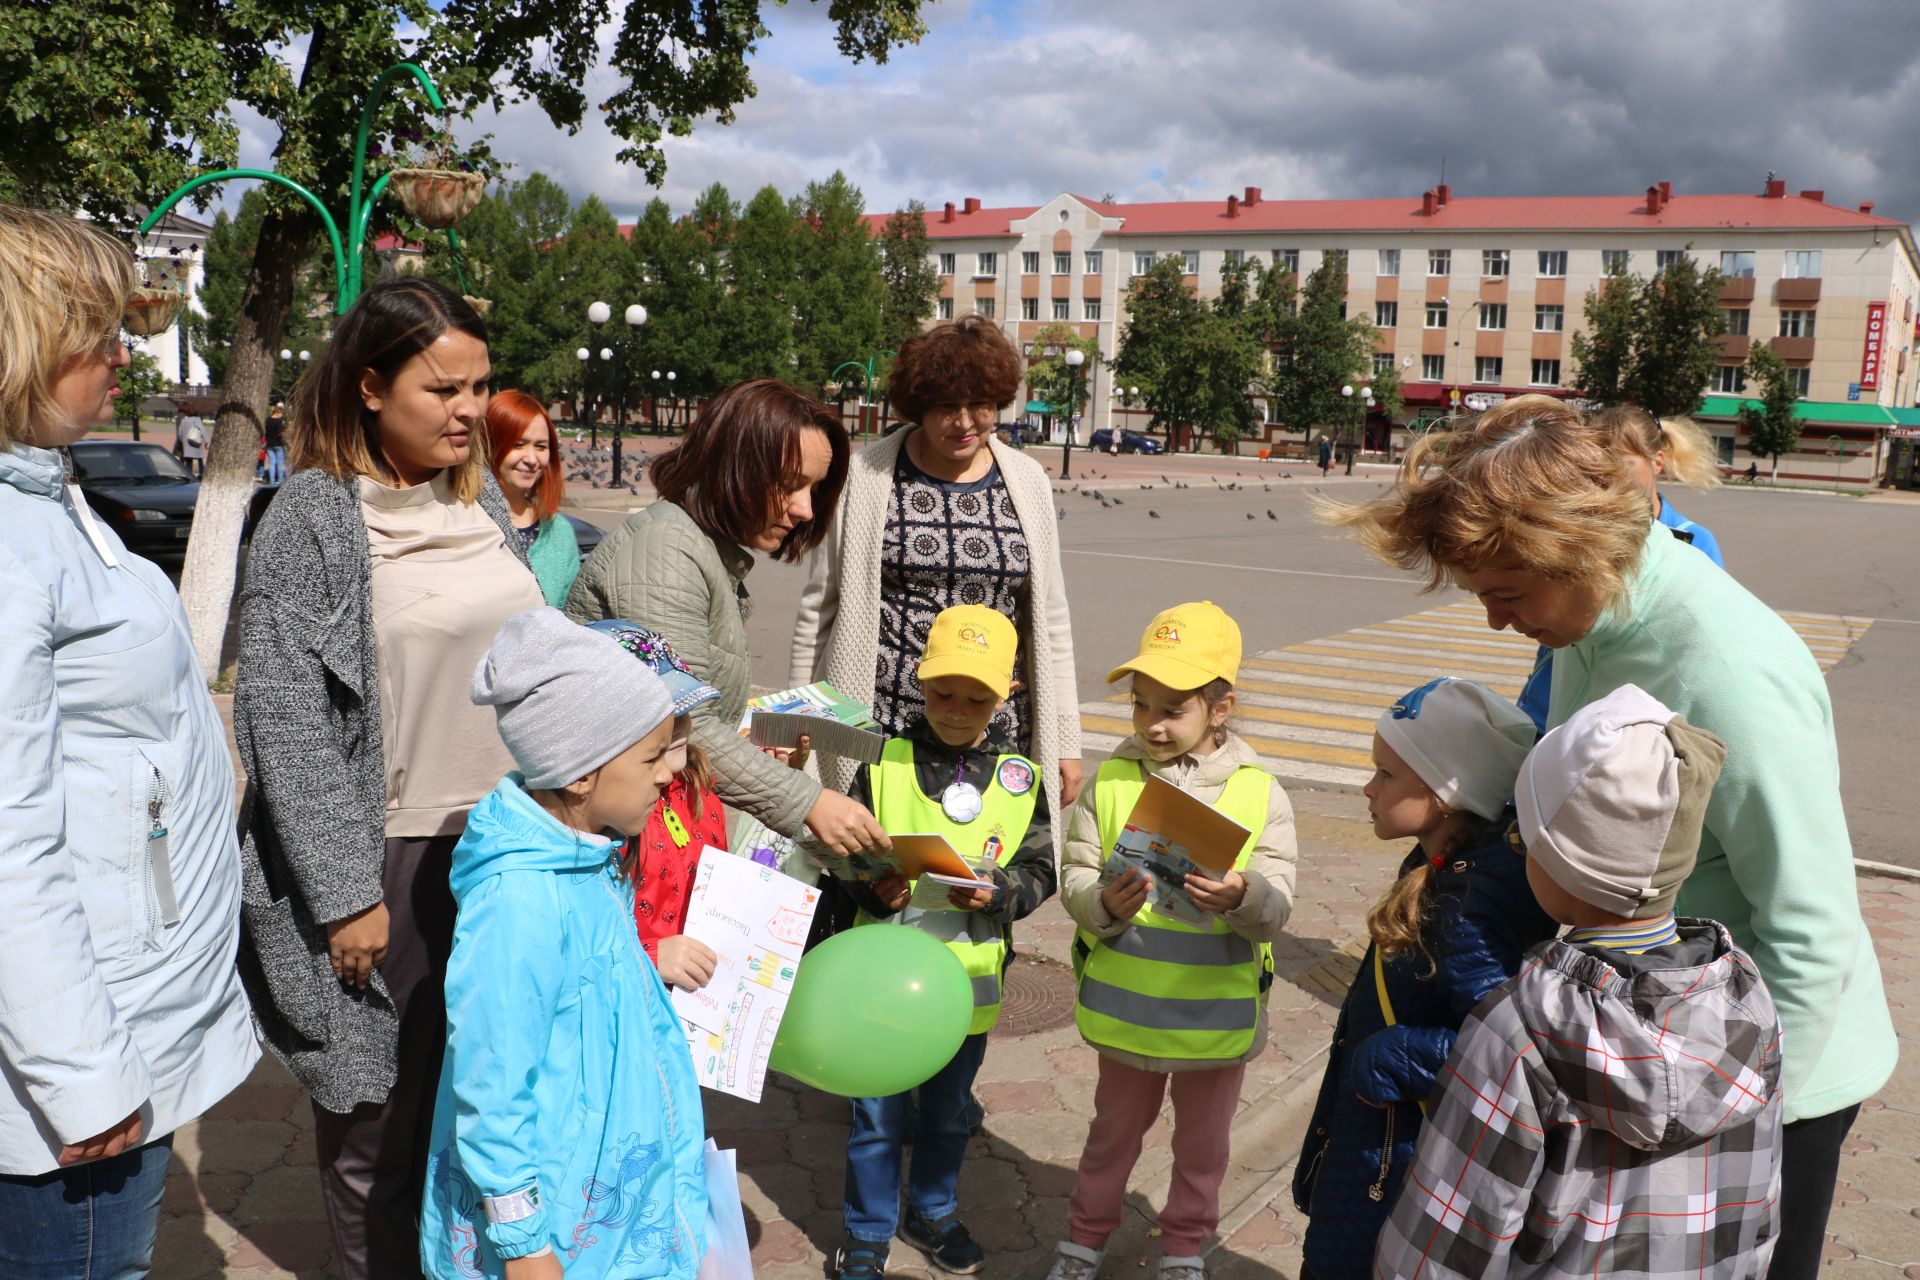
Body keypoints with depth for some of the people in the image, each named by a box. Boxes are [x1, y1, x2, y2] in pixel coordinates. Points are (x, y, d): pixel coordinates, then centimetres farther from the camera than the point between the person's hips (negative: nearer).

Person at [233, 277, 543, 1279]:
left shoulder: (483, 499, 7)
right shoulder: (311, 518, -11)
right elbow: (286, 721, -13)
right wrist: (345, 893, -13)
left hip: (502, 837, 5)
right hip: (391, 857, -5)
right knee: (385, 1095, 10)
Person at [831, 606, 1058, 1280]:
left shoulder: (1021, 779, -2)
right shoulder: (884, 762, -7)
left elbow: (1040, 869, -1)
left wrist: (998, 892, -19)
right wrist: (873, 888, -21)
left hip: (968, 978, 2)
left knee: (948, 1113, 21)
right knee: (878, 1115, 10)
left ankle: (932, 1213, 44)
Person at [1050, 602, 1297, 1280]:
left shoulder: (1260, 793, -10)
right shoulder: (1108, 780, -8)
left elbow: (1276, 910, -14)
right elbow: (1075, 876, -8)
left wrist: (1242, 898, -36)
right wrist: (1104, 904, -29)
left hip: (1219, 1013, 0)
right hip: (1127, 1006, 0)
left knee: (1202, 1144, 21)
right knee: (1114, 1129, 22)